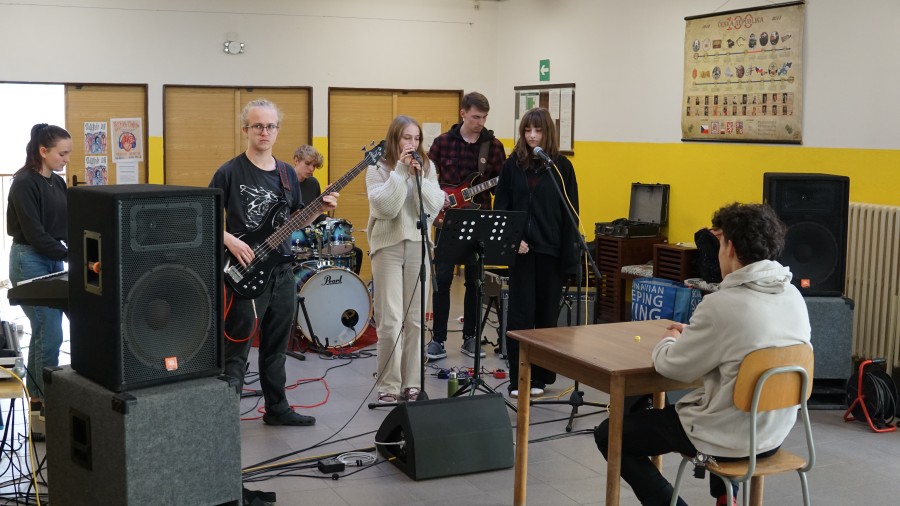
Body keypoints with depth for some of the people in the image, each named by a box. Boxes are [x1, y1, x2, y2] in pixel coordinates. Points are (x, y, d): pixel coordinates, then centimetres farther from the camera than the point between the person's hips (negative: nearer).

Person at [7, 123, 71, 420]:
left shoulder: (57, 182, 10)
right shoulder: (24, 184, -15)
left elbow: (66, 224, 11)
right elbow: (34, 234, -19)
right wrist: (71, 255, -21)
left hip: (53, 261, 8)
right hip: (30, 262, -8)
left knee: (44, 331, 12)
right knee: (50, 334, -8)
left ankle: (37, 397, 21)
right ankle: (48, 402, 2)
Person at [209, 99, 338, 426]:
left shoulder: (287, 174, 10)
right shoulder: (230, 172, -8)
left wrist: (321, 209, 0)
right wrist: (230, 241, -19)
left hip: (281, 272, 6)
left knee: (276, 347, 16)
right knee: (236, 352, -4)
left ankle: (277, 409, 28)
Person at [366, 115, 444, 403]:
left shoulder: (427, 166, 8)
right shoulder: (378, 168, -1)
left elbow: (434, 206, -2)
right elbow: (385, 207, -14)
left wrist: (418, 176, -13)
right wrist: (400, 171, -16)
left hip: (418, 245, 3)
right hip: (387, 246, -3)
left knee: (416, 320, 5)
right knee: (390, 321, -5)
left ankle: (412, 384, 14)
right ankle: (388, 386, 4)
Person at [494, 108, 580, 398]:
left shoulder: (561, 166, 1)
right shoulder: (513, 164, 4)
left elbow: (570, 213, -1)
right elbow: (500, 207, 5)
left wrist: (570, 255, -7)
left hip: (552, 250, 0)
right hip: (521, 249, 1)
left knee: (546, 313, 7)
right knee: (520, 313, -1)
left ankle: (540, 376, 18)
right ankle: (518, 379, 5)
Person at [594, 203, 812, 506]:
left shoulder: (722, 304, -24)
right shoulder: (794, 297, -2)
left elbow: (672, 367, -13)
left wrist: (669, 341, 9)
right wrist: (692, 335, 15)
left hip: (728, 438, -7)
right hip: (775, 433, 7)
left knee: (609, 434, 7)